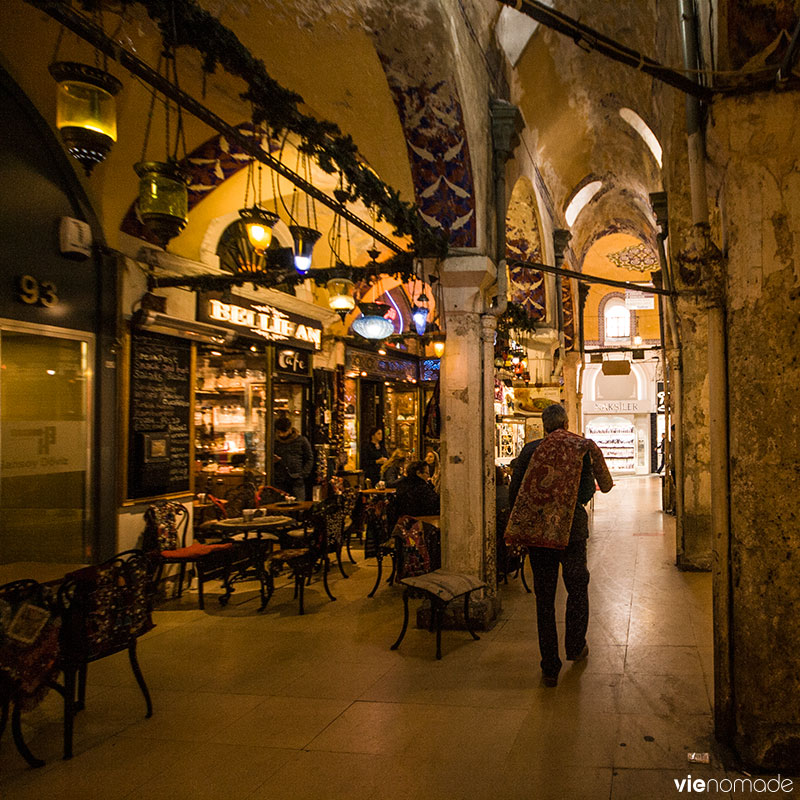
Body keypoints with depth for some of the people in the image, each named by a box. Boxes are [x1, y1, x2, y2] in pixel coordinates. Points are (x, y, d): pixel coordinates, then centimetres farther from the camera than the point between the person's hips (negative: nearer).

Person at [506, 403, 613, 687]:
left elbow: (513, 493, -3)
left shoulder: (529, 450, -2)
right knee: (577, 588, 22)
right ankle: (575, 646, 35)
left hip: (536, 532, 1)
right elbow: (586, 493, -9)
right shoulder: (581, 449, -4)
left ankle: (550, 668, 11)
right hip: (571, 530, -1)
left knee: (544, 597, 8)